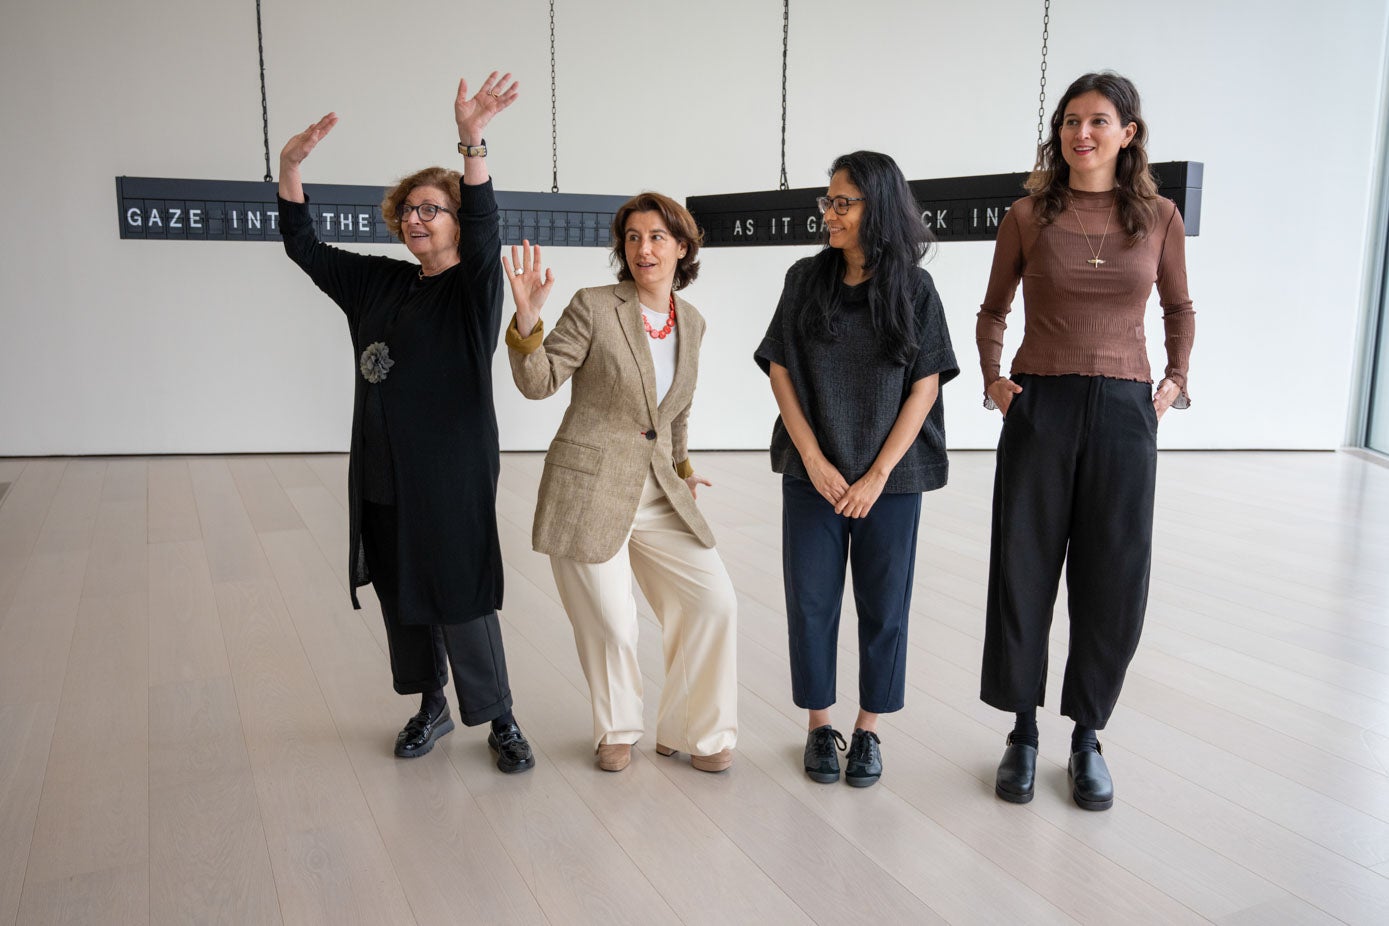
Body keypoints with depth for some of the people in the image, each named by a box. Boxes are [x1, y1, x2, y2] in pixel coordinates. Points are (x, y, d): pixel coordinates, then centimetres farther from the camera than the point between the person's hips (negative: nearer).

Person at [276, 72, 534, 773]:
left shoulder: (473, 288, -6)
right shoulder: (379, 283, 12)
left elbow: (483, 233, -26)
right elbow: (304, 247, 16)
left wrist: (472, 141, -39)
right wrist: (290, 165, 3)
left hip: (450, 477, -7)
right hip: (381, 476, 7)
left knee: (459, 600, -2)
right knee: (400, 595, 14)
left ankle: (499, 720, 15)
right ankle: (431, 708, 32)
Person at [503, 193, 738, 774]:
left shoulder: (691, 322, 8)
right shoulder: (594, 307, -9)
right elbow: (538, 383, -11)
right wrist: (526, 317, -25)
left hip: (658, 493, 5)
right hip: (588, 489, -5)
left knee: (715, 600, 0)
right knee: (610, 624, 2)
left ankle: (692, 731, 21)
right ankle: (617, 730, 32)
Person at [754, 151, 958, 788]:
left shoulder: (913, 288, -2)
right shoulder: (806, 279, 2)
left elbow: (925, 387, -4)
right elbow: (780, 372, 0)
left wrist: (877, 476, -11)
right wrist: (815, 461, -8)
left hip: (891, 476, -1)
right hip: (814, 473, 1)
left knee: (883, 604, 6)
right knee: (812, 599, 5)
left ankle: (868, 729, 23)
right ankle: (819, 725, 22)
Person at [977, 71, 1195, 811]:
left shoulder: (1159, 217, 5)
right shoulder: (1027, 216, 2)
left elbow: (1180, 309, 19)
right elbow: (993, 313, 13)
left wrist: (1175, 381, 8)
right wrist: (992, 379, 0)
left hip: (1123, 413, 1)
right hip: (1039, 409, -1)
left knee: (1112, 581, 4)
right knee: (1023, 573, 3)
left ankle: (1088, 737, 22)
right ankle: (1023, 733, 19)